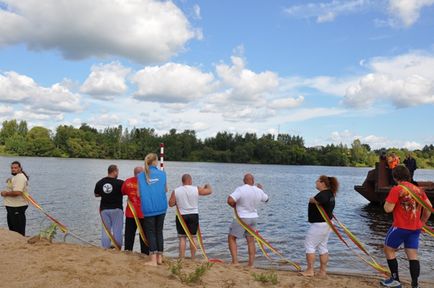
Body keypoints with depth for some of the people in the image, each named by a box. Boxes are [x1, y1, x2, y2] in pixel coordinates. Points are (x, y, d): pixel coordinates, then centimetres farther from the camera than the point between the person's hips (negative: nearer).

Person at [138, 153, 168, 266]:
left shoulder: (141, 176, -2)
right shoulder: (162, 174, 1)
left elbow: (139, 193, -3)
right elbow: (165, 190, 9)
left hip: (148, 208, -2)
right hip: (161, 207, 2)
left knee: (151, 233, 4)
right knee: (159, 232, 14)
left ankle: (153, 260, -1)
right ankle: (159, 258, 18)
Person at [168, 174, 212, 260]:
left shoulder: (175, 191, -6)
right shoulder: (196, 189, -7)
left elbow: (171, 204, -4)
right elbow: (209, 191, 2)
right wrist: (208, 185, 24)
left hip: (181, 216, 0)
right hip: (193, 215, 0)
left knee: (182, 238, 7)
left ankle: (182, 258, 7)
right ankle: (193, 258, 16)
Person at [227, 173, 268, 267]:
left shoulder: (241, 189, -18)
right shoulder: (259, 191, -1)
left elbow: (230, 200, -27)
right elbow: (266, 199, 20)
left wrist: (235, 206, -6)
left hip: (242, 218, -5)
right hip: (253, 218, 6)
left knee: (231, 238, 6)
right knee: (251, 241, 11)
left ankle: (235, 261, -3)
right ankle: (251, 264, 13)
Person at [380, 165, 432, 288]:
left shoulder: (396, 189, -14)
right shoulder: (419, 189, 6)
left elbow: (388, 209, -17)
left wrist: (387, 201, 3)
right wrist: (422, 222, 20)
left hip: (400, 227, -6)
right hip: (415, 228, 6)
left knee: (388, 249, 11)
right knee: (413, 255, 9)